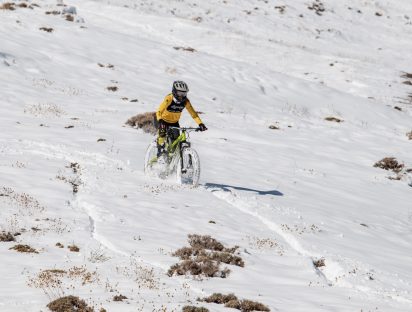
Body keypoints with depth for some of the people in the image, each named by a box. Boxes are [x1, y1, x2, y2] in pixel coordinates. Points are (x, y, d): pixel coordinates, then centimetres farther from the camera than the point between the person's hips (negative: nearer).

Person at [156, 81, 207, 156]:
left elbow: (193, 113, -16)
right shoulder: (169, 99, -30)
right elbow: (159, 111, -37)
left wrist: (200, 124, -28)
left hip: (174, 122, 4)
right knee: (162, 132, -31)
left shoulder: (185, 101, -18)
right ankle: (160, 149, -16)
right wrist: (160, 121, -55)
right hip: (164, 120, -4)